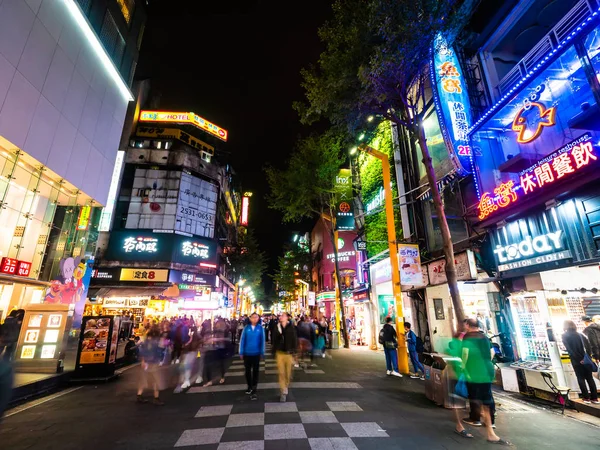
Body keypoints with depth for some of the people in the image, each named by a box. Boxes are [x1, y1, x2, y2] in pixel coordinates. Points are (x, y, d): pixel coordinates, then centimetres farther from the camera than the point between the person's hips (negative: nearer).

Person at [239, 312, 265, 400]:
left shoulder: (260, 328, -9)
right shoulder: (246, 328, -8)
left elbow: (262, 341, -4)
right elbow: (242, 340, -4)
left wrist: (262, 353, -4)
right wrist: (241, 353, -4)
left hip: (256, 353, -1)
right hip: (247, 353, 1)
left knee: (255, 371, 9)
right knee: (248, 371, 17)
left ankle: (253, 391, 19)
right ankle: (249, 386, 39)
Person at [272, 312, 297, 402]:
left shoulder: (291, 328, -5)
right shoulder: (277, 328, -1)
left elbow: (295, 340, -3)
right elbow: (274, 340, 3)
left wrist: (294, 352, -7)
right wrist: (274, 352, 2)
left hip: (289, 353, 0)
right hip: (280, 353, 1)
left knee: (288, 372, 11)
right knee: (281, 373, -1)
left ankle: (286, 385, 37)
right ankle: (284, 392, 8)